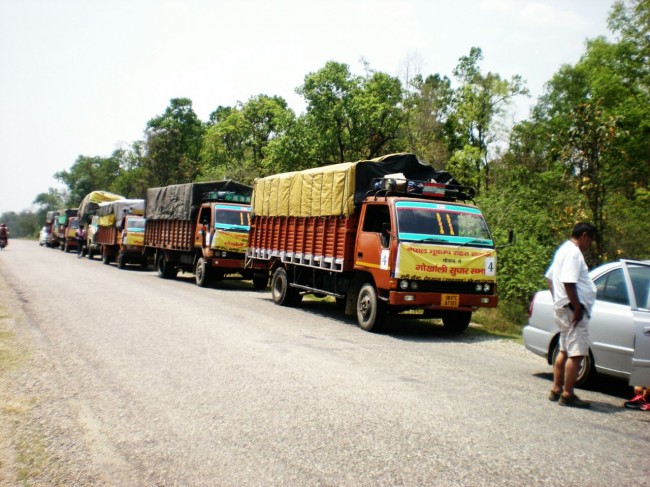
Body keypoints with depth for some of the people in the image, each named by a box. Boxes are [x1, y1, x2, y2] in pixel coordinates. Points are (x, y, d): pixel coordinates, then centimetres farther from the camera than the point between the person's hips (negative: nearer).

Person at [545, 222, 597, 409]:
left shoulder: (563, 249, 17)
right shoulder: (574, 253, -15)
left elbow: (549, 277, 22)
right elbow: (568, 282, -25)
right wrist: (577, 307, -20)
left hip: (562, 307, 11)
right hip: (573, 309, -11)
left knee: (564, 351, 16)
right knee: (577, 353, -7)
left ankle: (556, 389, 22)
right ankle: (567, 395, -5)